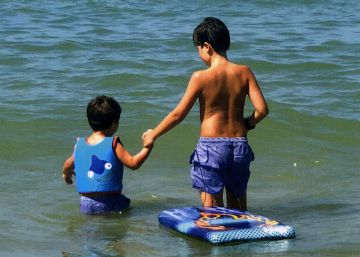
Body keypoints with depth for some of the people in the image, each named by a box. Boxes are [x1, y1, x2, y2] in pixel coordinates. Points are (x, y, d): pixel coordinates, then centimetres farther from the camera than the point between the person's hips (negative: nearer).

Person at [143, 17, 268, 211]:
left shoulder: (201, 77, -11)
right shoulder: (244, 73, -2)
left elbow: (178, 114, -6)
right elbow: (262, 109, -6)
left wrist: (153, 135, 7)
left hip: (211, 146, -4)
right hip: (239, 145, 4)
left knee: (211, 206, 3)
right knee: (238, 205, 18)